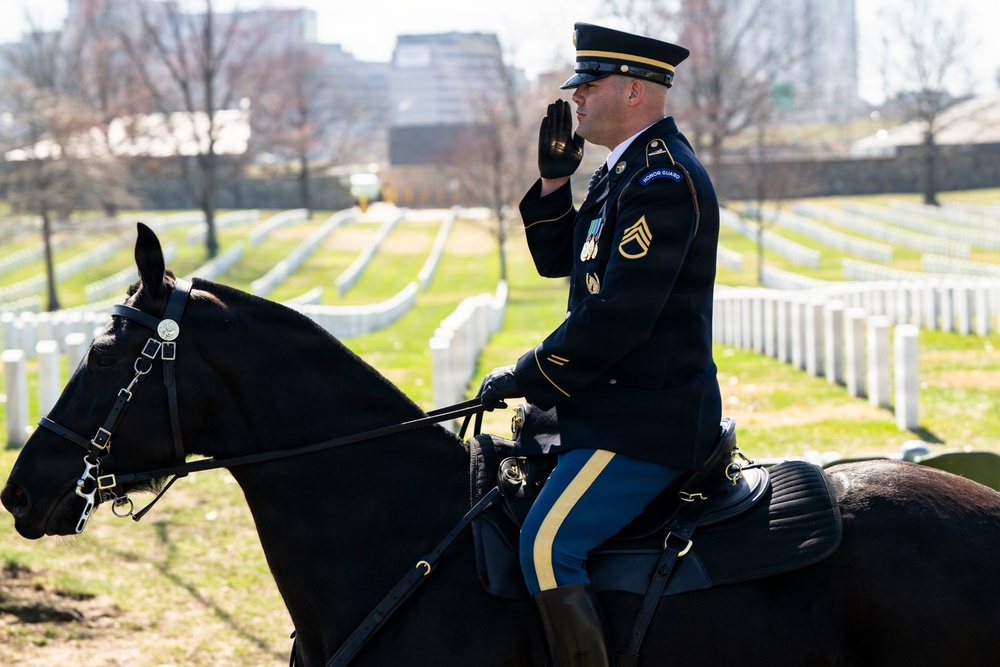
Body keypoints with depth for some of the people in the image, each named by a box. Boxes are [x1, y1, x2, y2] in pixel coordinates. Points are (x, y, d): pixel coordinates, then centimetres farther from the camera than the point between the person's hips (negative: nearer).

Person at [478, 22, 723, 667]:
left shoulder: (663, 180, -19)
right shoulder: (628, 168, 15)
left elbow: (617, 317, -24)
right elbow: (558, 259, 24)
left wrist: (527, 378, -14)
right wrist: (554, 181, 8)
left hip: (647, 419, -11)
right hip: (616, 405, 11)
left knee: (549, 545, -22)